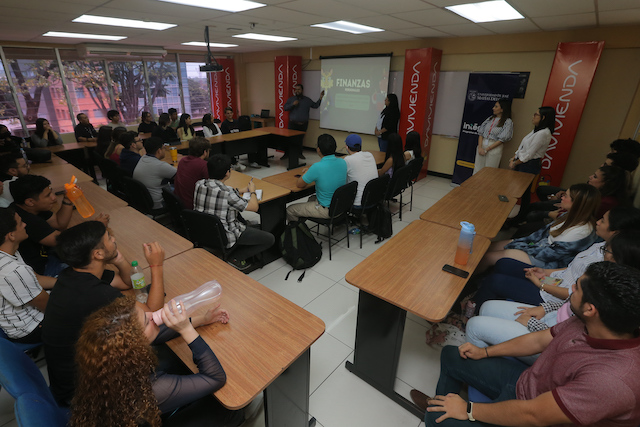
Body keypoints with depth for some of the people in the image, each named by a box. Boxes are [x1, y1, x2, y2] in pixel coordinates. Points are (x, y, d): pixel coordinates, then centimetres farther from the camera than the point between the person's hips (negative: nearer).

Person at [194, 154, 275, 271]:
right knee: (270, 239, 0)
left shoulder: (199, 184, -7)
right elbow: (254, 207, -16)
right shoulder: (228, 193, -29)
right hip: (224, 238, -8)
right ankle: (235, 257, 1)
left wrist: (241, 191, 16)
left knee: (237, 212, 32)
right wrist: (252, 191, 3)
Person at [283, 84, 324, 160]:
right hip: (293, 123, -1)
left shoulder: (307, 100, 11)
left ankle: (299, 153, 20)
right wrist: (293, 104, -14)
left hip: (303, 124, 1)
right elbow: (285, 108, 1)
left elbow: (315, 105, 11)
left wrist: (320, 98, 0)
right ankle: (286, 154, 2)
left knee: (300, 139, 5)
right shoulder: (291, 99, 8)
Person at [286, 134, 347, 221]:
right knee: (312, 198, 35)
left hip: (326, 211, -8)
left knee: (289, 210, 6)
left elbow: (299, 185, -11)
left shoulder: (317, 167, -27)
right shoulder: (342, 162, -6)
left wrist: (306, 173, 7)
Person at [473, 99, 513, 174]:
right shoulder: (490, 118, 10)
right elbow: (481, 133, 5)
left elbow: (501, 140, -10)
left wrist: (486, 149, -14)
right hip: (482, 145, 4)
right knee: (477, 170, 5)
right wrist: (480, 147, -9)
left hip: (494, 148, -4)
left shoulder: (508, 122, -4)